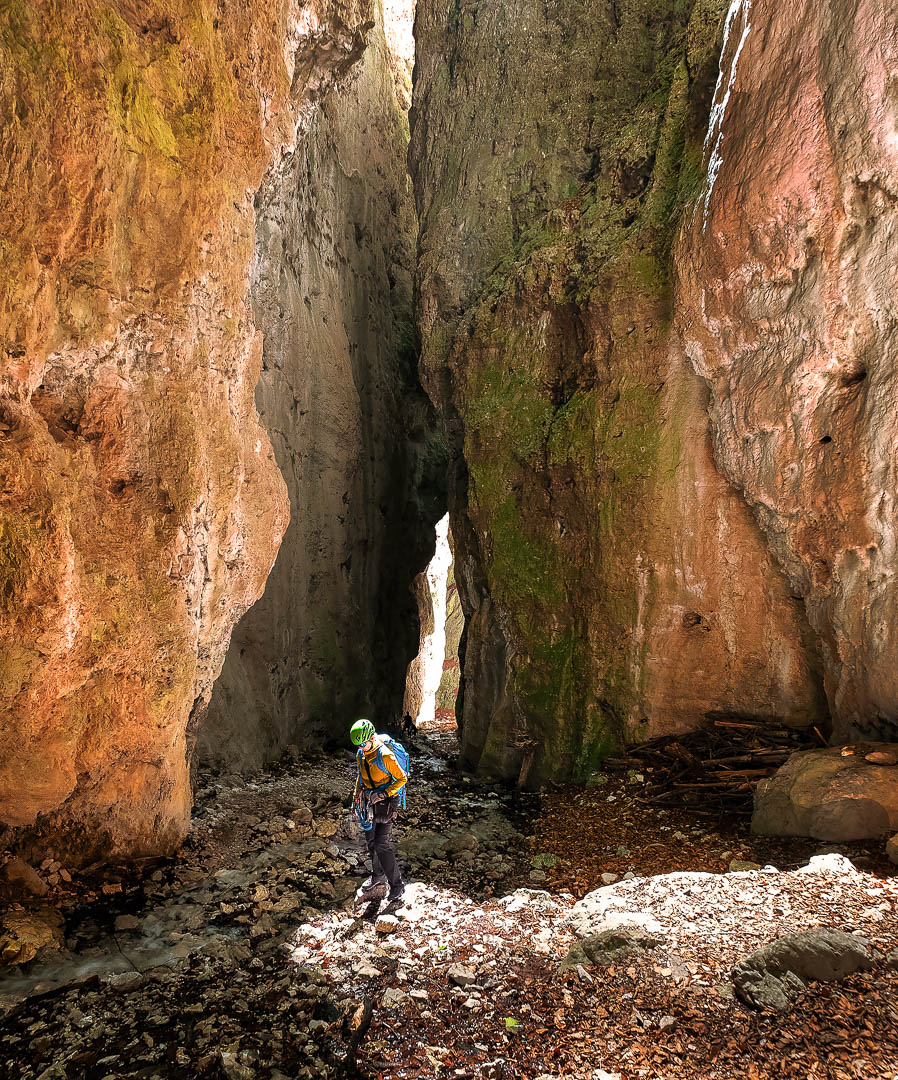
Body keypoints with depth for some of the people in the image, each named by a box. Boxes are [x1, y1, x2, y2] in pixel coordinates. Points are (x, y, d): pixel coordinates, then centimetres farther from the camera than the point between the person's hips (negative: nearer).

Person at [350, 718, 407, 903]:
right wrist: (356, 794, 15)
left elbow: (402, 778, -18)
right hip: (370, 803, 8)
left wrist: (383, 794, -24)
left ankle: (396, 886, 1)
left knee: (382, 844, -10)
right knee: (371, 841, 17)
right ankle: (378, 876, 36)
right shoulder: (361, 754, 0)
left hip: (386, 803, -8)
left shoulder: (385, 756, -25)